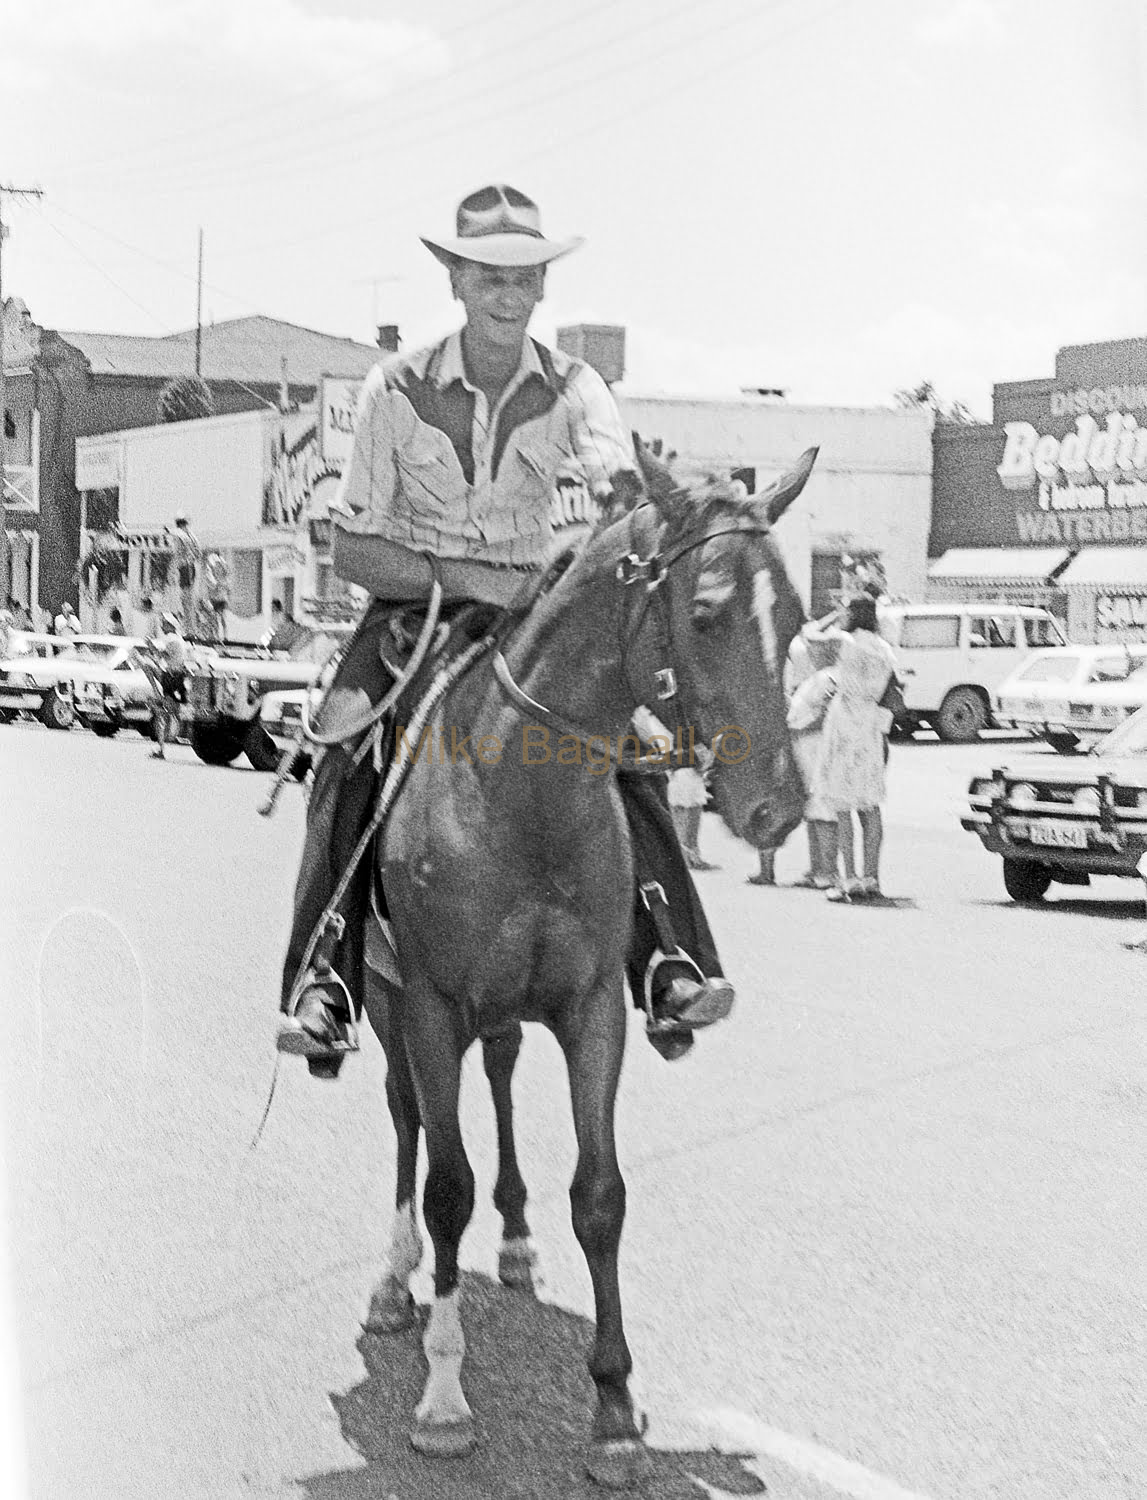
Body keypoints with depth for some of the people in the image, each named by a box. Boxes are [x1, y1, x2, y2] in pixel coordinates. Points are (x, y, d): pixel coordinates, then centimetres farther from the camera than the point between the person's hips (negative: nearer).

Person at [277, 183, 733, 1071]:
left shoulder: (572, 389, -5)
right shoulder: (397, 391, -8)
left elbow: (620, 483, -25)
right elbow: (351, 549, -8)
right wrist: (458, 575, -23)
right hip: (414, 603, -1)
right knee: (350, 731, -30)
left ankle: (669, 960, -25)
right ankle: (322, 976, -32)